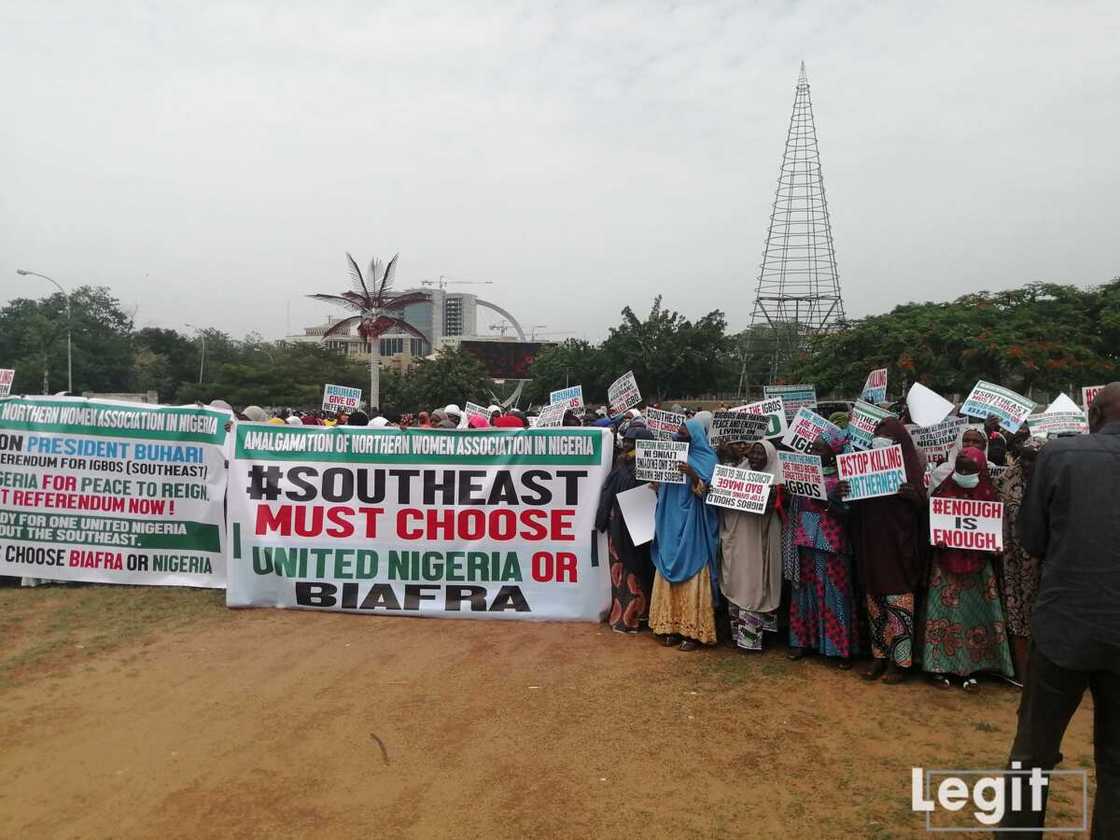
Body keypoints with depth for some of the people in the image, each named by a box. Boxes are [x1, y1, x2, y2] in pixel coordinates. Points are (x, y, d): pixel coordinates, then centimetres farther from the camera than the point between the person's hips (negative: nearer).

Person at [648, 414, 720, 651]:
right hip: (671, 526, 6)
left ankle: (694, 631, 3)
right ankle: (673, 626, 15)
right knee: (670, 577, 7)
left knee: (691, 577, -4)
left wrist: (692, 475, -27)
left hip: (693, 527, -6)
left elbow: (708, 491, -12)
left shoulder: (707, 458, -3)